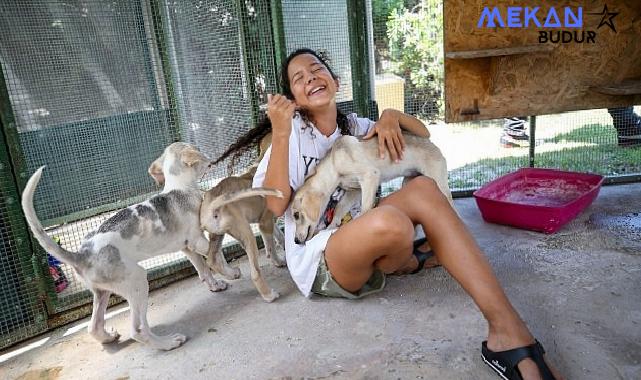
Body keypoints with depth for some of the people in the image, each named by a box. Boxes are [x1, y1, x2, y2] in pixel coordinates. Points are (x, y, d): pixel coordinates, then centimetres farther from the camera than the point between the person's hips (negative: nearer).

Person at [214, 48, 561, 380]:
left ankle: (506, 330, -28)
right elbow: (276, 204, -16)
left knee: (422, 189, -24)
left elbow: (423, 135, 16)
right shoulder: (293, 131, -3)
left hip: (360, 242, 5)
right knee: (389, 222, -38)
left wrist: (392, 116, -4)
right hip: (317, 261, -5)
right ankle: (407, 263, 3)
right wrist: (281, 133, -23)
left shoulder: (354, 126, 11)